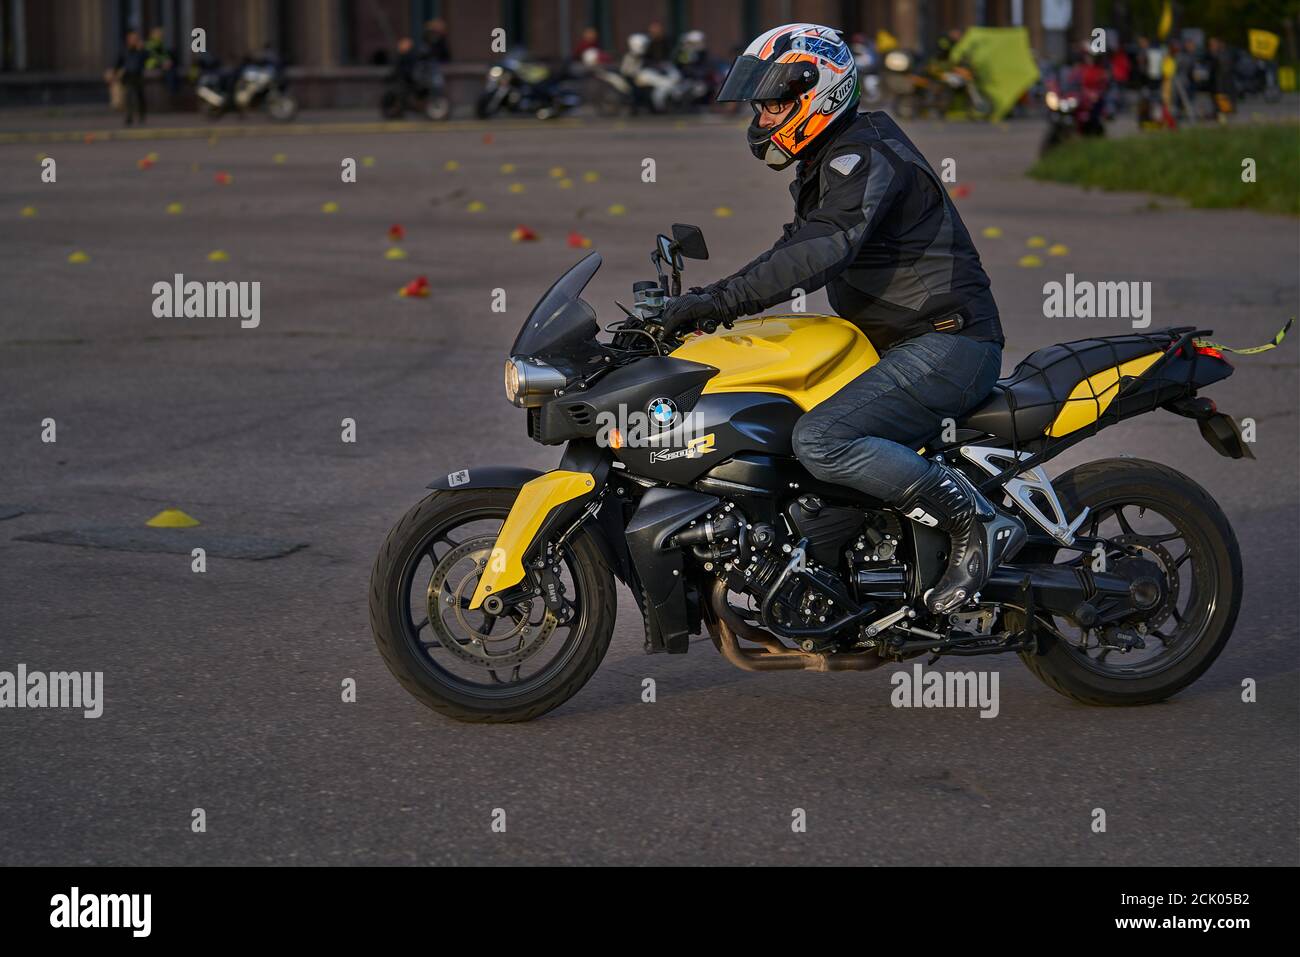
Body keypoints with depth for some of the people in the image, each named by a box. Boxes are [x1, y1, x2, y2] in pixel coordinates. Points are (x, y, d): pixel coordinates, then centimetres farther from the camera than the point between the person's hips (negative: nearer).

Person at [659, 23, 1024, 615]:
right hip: (904, 346, 11)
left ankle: (977, 524, -21)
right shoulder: (828, 165, 19)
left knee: (820, 441, -28)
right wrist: (705, 300, 12)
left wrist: (722, 300, -31)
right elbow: (794, 253, 25)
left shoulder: (864, 156, -14)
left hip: (948, 344, -11)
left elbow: (822, 252, -29)